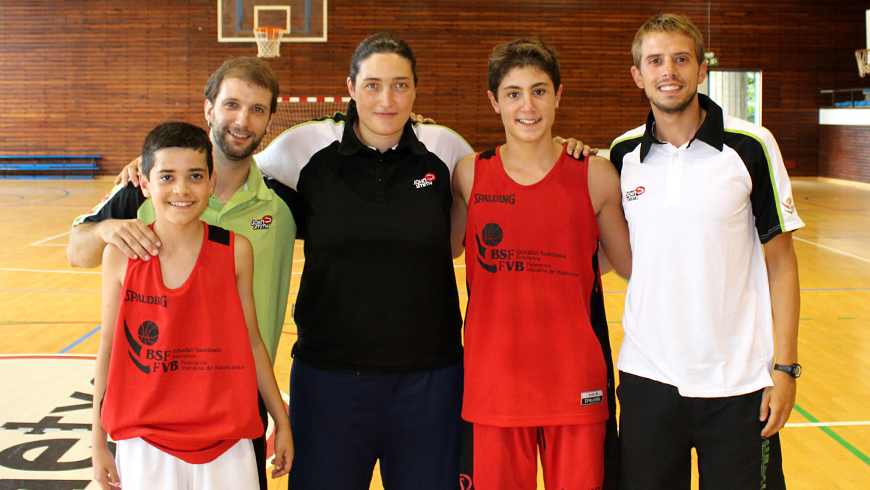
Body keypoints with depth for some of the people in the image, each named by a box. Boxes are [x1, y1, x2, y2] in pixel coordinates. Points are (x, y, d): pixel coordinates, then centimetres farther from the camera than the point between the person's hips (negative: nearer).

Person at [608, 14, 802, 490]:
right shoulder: (623, 154, 3)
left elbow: (779, 260, -2)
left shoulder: (751, 147, -5)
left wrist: (785, 366, -7)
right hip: (647, 375, 3)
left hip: (737, 379, -2)